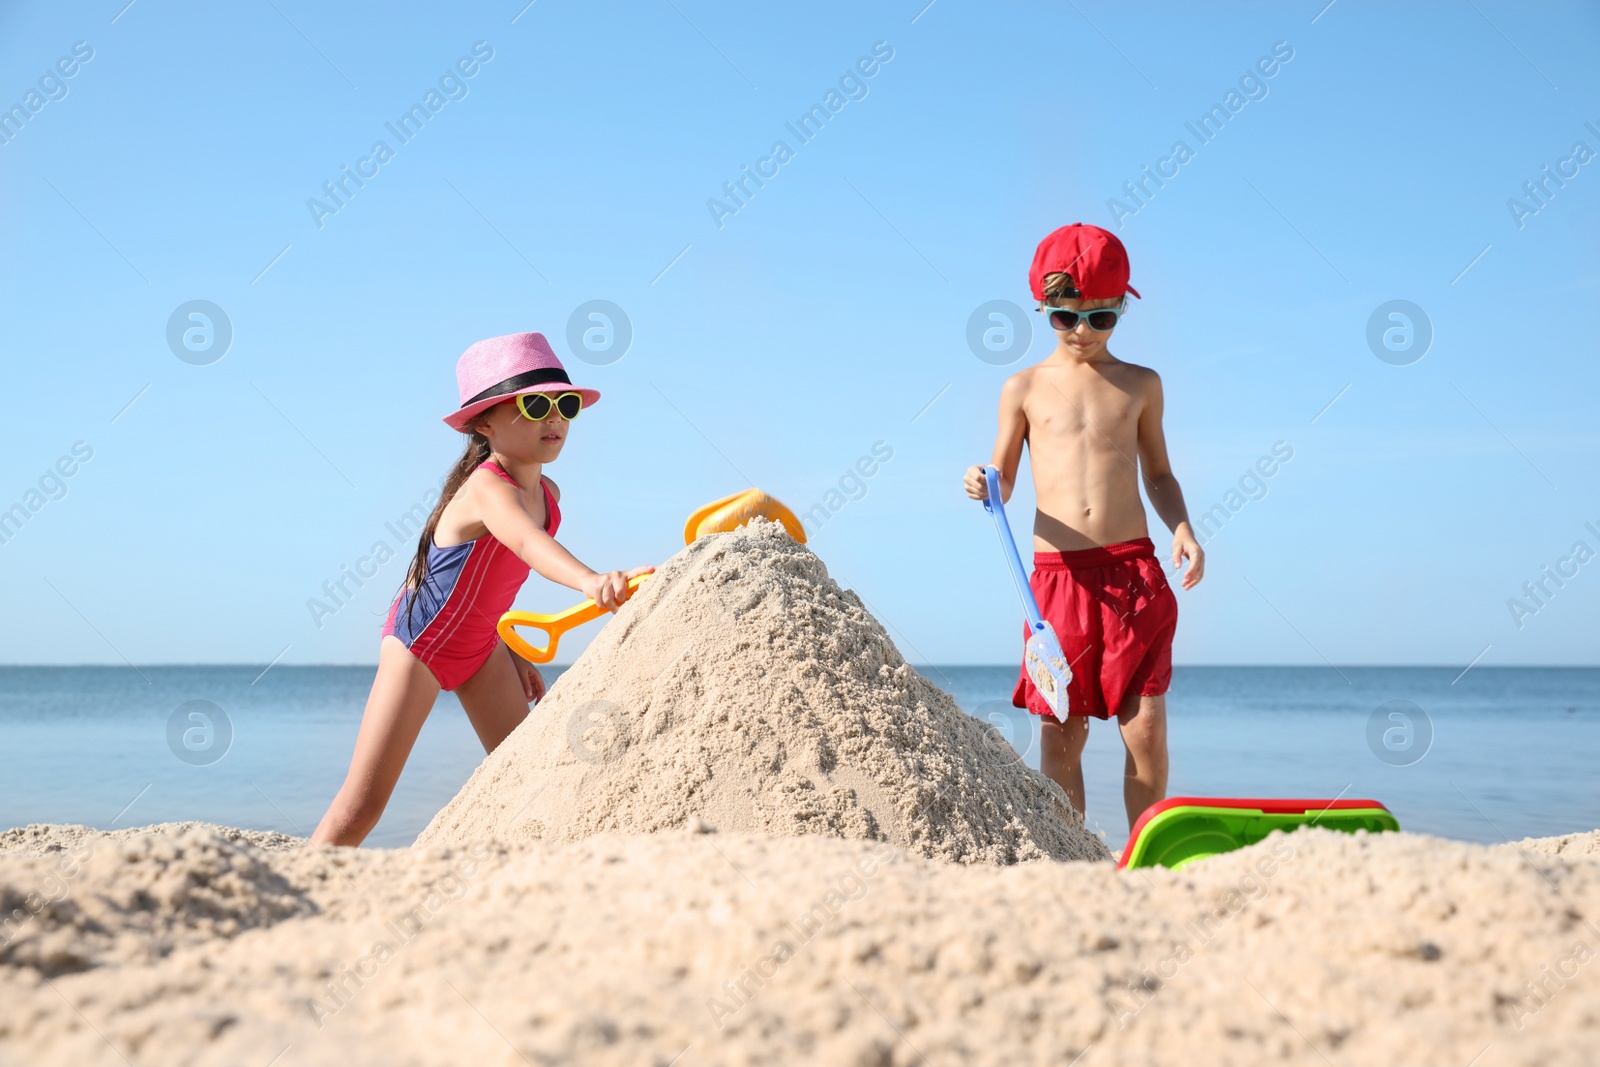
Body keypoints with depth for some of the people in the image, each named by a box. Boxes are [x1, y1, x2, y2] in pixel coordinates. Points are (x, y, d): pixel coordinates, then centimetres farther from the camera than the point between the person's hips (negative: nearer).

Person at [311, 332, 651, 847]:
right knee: (362, 805, -6)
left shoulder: (547, 493, -2)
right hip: (419, 643, -8)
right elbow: (526, 542, -52)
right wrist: (591, 581, -70)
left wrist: (511, 652, 10)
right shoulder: (488, 486, -29)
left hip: (482, 648, 8)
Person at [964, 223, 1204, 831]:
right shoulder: (1024, 388, 9)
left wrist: (1182, 529, 1)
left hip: (1134, 569, 0)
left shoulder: (1141, 385, 12)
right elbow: (1003, 481, 12)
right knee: (1061, 734, 2)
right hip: (1058, 573, 0)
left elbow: (1158, 474, 19)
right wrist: (982, 486, -11)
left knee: (1145, 728, -4)